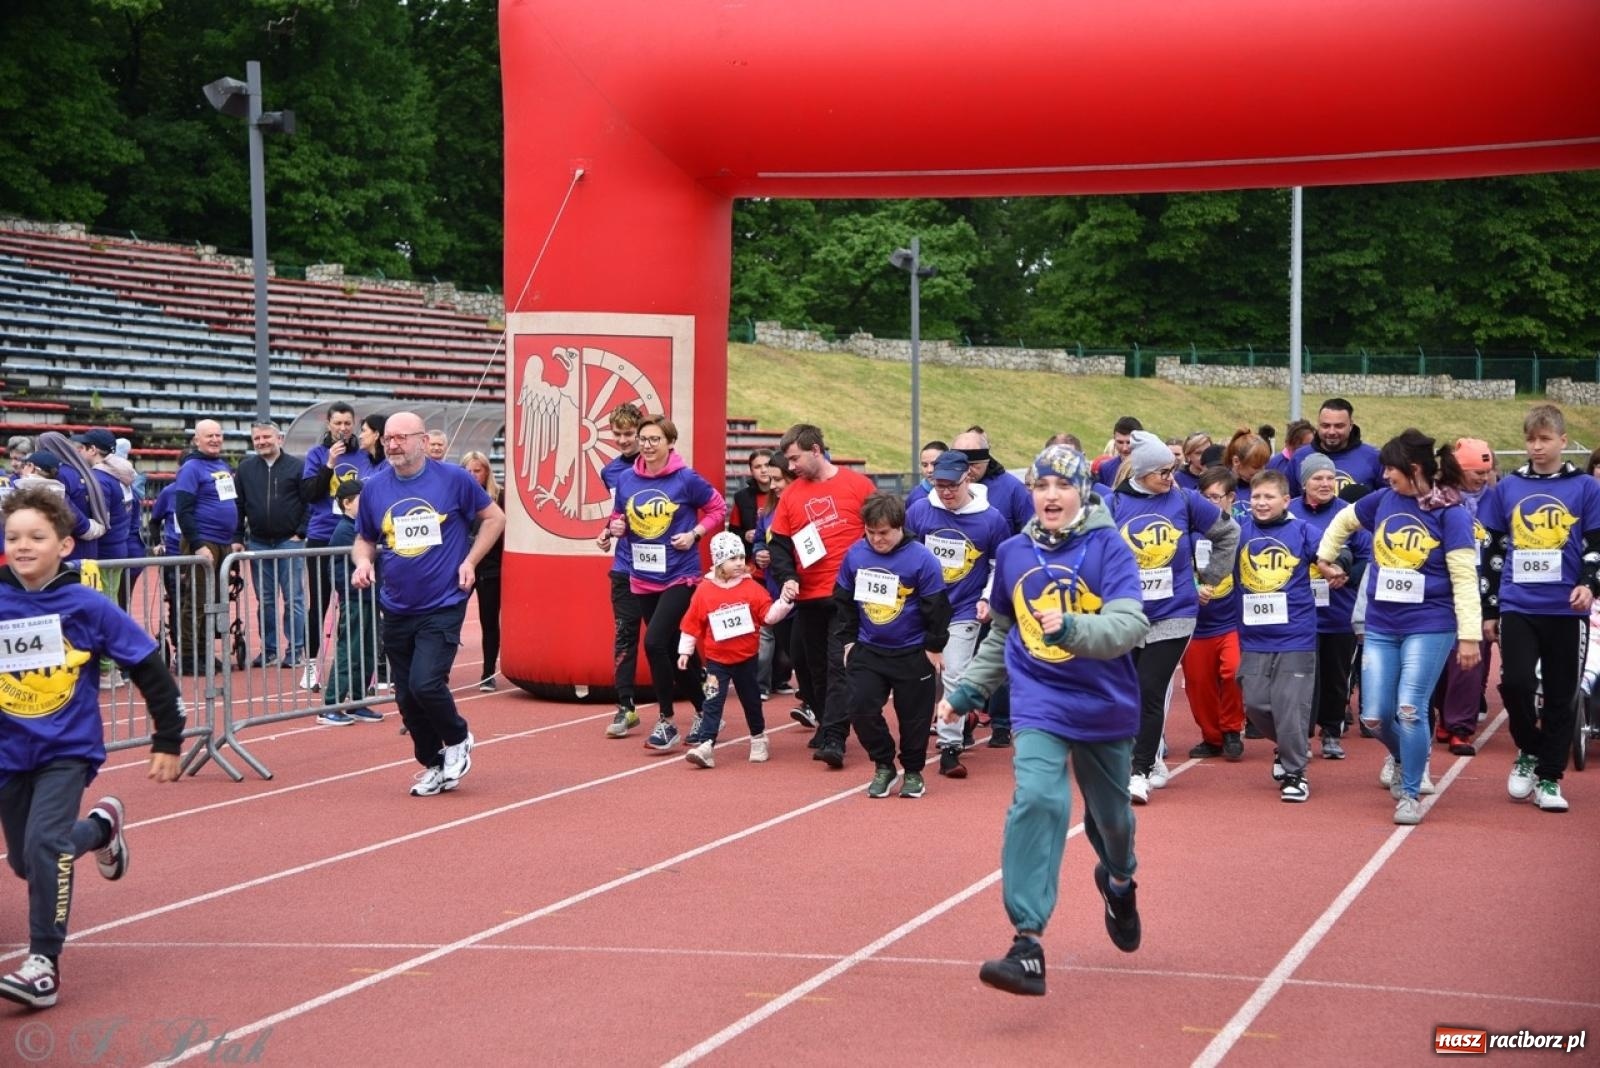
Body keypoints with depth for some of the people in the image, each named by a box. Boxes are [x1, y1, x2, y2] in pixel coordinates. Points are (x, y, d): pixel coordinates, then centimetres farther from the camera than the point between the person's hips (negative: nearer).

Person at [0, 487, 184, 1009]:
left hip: (68, 749, -4)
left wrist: (168, 741, -1)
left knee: (45, 842, -22)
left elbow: (149, 668, -4)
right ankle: (101, 825, 44)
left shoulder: (88, 608, -12)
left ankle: (44, 961, -11)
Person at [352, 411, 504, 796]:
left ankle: (458, 739, 11)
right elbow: (364, 539, 15)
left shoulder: (453, 479, -7)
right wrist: (363, 561, -7)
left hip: (443, 606, -4)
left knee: (426, 684, -18)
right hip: (396, 609, 4)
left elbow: (494, 518, 5)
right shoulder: (374, 487, 2)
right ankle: (433, 765, 29)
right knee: (406, 696, 9)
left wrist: (470, 561, -5)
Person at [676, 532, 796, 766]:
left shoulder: (752, 588, -3)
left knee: (751, 701, 15)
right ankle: (705, 747, -15)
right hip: (716, 660, -1)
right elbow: (692, 623, -1)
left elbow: (769, 615, -6)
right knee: (712, 703, -9)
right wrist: (685, 651, -1)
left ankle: (759, 741, 32)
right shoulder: (704, 590, -5)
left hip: (746, 658, 1)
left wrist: (785, 602, -21)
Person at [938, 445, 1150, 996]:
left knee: (1110, 814, 17)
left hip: (1105, 705, -1)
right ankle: (1027, 944, -25)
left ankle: (1118, 879, 55)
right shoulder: (1013, 554, 2)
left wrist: (1072, 628, -41)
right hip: (1039, 704, 1)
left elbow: (1130, 624, -25)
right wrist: (968, 688, 13)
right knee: (1037, 799, -23)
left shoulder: (1108, 547, -11)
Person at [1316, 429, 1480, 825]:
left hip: (1429, 628, -5)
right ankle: (1402, 757, 37)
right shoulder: (1383, 500, 2)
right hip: (1380, 628, 5)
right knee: (1375, 715, 4)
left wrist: (1469, 635, -16)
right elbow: (1343, 520, 24)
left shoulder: (1450, 513, -11)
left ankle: (1411, 793, 7)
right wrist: (1325, 559, 26)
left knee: (1409, 710, -11)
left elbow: (1464, 578, -13)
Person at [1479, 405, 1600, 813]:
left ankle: (1549, 778, 15)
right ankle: (1528, 752, 14)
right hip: (1517, 607, 1)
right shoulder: (1507, 488, 8)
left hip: (1565, 610, -1)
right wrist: (1489, 609, 11)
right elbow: (1492, 552, 12)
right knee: (1515, 682, -13)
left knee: (1560, 696, 4)